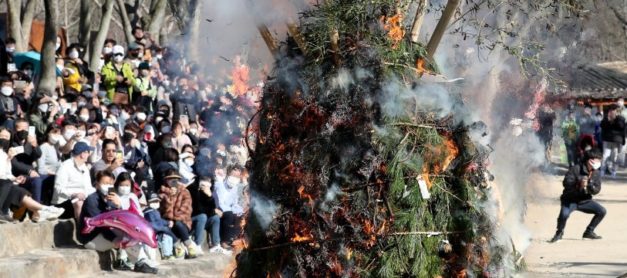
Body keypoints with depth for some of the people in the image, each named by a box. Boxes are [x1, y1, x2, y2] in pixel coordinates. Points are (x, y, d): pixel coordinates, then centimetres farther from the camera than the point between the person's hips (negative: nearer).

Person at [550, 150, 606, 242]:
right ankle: (559, 233, -2)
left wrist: (589, 185, -24)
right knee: (564, 214, -33)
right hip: (570, 200, -5)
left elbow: (596, 190, -2)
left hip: (585, 201, 5)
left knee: (602, 211, -7)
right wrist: (578, 184, -37)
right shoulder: (576, 169, -15)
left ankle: (589, 232, 12)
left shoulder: (596, 173, 1)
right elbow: (566, 182, -21)